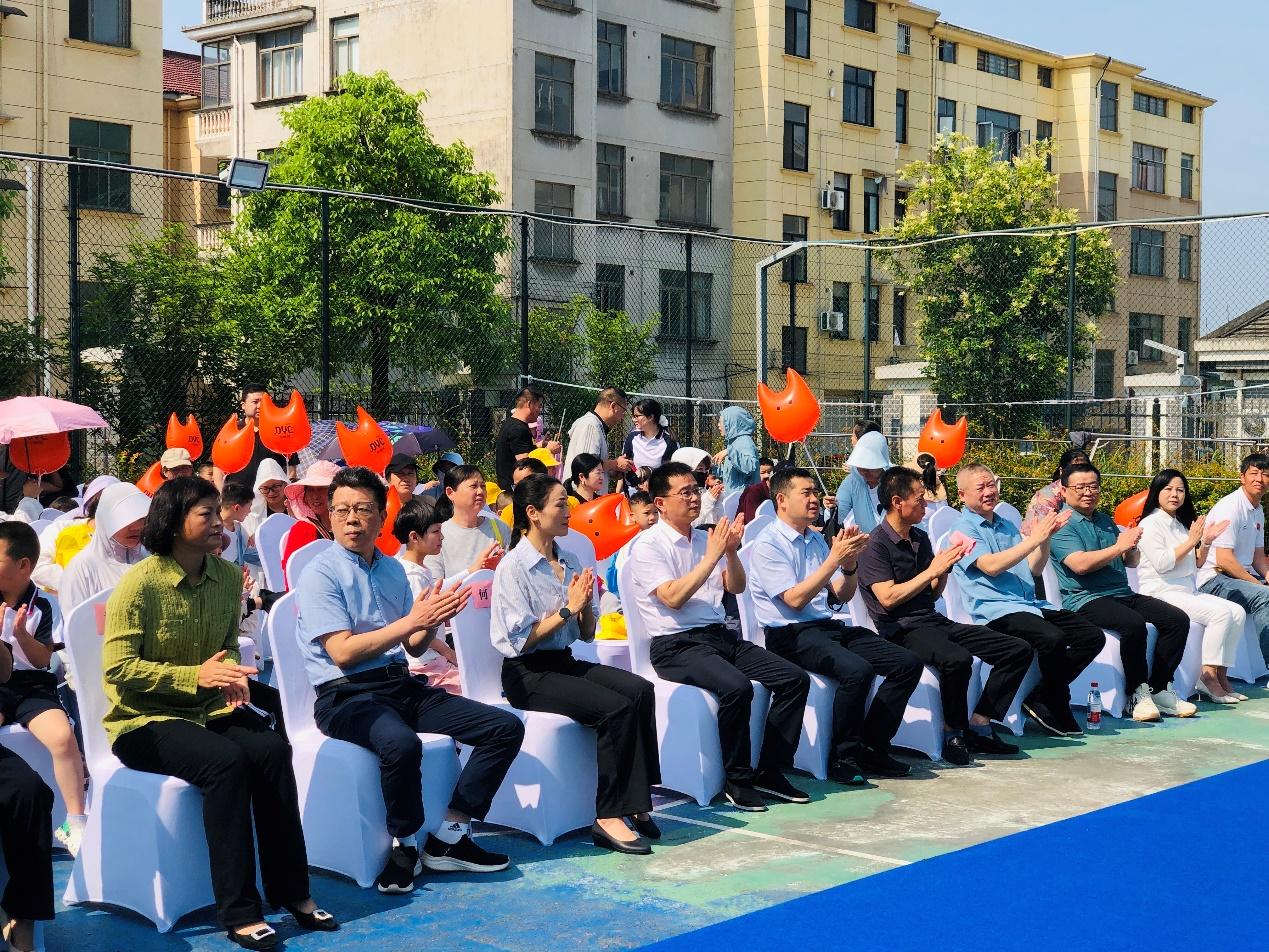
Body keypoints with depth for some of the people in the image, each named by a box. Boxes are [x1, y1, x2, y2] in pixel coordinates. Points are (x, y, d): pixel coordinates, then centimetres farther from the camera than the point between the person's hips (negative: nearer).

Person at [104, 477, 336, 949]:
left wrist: (232, 672, -6)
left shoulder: (228, 576, 4)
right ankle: (238, 912, -25)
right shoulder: (139, 584, -14)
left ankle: (292, 891, -14)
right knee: (225, 760, -32)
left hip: (209, 709, 5)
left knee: (272, 748, -24)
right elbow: (117, 669, -16)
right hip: (144, 720, -5)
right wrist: (196, 675, -23)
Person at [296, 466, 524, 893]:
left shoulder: (393, 570, 15)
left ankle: (448, 837, -4)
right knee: (401, 743, -40)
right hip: (346, 696, -7)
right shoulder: (321, 573, -6)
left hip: (403, 687, 7)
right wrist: (412, 620, -17)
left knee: (506, 727, -6)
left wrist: (432, 621, -6)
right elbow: (342, 652, -16)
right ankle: (405, 844, -13)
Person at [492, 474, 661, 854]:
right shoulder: (514, 567, -8)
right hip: (528, 674, -7)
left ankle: (636, 803, -18)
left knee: (640, 690, -20)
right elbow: (520, 640, -15)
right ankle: (608, 818, -21)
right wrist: (567, 609, -14)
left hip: (565, 663, 7)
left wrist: (585, 605, -4)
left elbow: (587, 634, 17)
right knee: (616, 707, -27)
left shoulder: (569, 562, 14)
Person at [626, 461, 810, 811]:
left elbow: (736, 587, 15)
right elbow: (672, 597, -17)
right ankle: (736, 779, -15)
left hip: (720, 635, 7)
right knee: (736, 687, -33)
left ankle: (770, 770, 0)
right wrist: (712, 556, -16)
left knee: (795, 679, -8)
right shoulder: (648, 545, -5)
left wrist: (731, 551, -4)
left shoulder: (705, 538, 16)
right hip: (676, 645, -7)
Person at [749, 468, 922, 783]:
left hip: (829, 627, 8)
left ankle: (871, 747, 0)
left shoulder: (818, 539, 16)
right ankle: (844, 756, -15)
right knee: (857, 669, -33)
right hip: (791, 635, -8)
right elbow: (795, 599, -16)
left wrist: (850, 565, -5)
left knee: (907, 663, -7)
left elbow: (843, 595, 16)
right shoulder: (768, 543, -7)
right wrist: (834, 559, -17)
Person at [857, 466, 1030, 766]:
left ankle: (979, 724, -3)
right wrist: (932, 571, -14)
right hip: (902, 630, -8)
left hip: (934, 621, 8)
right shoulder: (875, 545, -7)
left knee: (1018, 650, -3)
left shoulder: (921, 538, 16)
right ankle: (953, 733, -16)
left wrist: (945, 567, 2)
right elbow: (888, 598, -17)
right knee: (957, 659, -38)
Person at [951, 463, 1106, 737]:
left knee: (1092, 636, -7)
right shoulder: (963, 528, 0)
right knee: (1053, 638, -32)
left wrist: (1045, 538, 3)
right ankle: (1058, 707, -11)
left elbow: (1034, 569, 20)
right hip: (996, 610, -8)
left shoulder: (1006, 525, 23)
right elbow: (991, 566, -15)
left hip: (1030, 604, 8)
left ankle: (1040, 698, -3)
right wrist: (1034, 539, -15)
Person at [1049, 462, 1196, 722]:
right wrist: (1119, 546, -14)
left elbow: (1132, 562, 21)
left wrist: (1131, 547, -2)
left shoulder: (1105, 521, 22)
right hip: (1086, 600, -8)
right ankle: (1139, 693, -17)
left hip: (1123, 594, 8)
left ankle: (1159, 689, -5)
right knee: (1133, 624, -34)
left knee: (1178, 619, -9)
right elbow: (1080, 564, -18)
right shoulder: (1062, 525, -3)